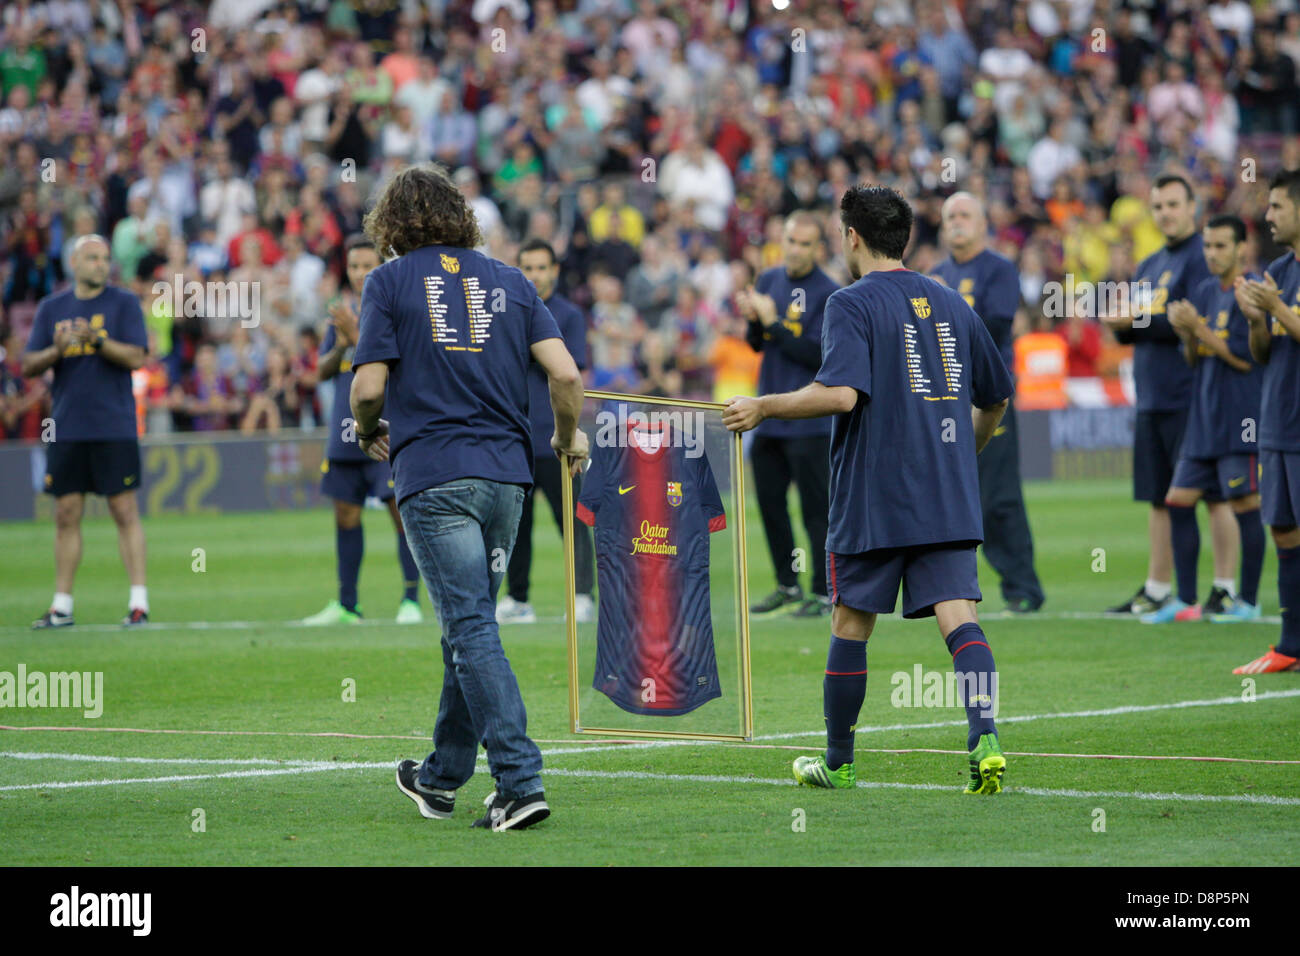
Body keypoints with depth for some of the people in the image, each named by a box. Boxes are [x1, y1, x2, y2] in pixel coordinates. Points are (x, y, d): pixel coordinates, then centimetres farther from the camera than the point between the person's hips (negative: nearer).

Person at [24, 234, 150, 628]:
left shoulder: (124, 303, 2)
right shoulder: (52, 308, 12)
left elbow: (136, 357, -7)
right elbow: (29, 365, 7)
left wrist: (97, 341, -21)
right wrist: (56, 350, -13)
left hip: (114, 428, -3)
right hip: (66, 429, 3)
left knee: (124, 510, -5)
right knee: (66, 515, 5)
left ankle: (138, 601, -3)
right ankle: (61, 606, 10)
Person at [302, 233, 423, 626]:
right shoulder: (342, 309, 12)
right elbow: (323, 370, 13)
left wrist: (356, 334, -22)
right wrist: (340, 346, -7)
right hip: (345, 431, 6)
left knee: (402, 509, -9)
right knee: (346, 514, 10)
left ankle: (411, 600, -2)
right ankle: (346, 605, 18)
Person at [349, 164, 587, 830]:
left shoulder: (389, 281, 2)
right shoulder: (509, 281, 13)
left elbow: (369, 385, -5)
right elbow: (565, 374, 2)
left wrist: (367, 429, 17)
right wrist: (569, 437, 20)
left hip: (433, 478, -5)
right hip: (506, 474, 5)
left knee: (472, 629, -9)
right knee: (469, 626, 16)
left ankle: (521, 782, -19)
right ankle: (441, 779, 28)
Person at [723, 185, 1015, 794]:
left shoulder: (851, 305, -6)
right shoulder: (951, 305, 13)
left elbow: (840, 394, -21)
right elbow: (996, 397, 21)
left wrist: (763, 408, -9)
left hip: (872, 501, -4)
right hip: (948, 501, 4)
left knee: (851, 624, 9)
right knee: (957, 618, -4)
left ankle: (837, 762, 19)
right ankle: (985, 741, -24)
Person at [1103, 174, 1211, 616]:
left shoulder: (1202, 259, -7)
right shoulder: (1149, 266, 20)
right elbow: (1134, 329, 22)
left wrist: (1138, 320, -14)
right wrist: (1120, 325, -1)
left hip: (1191, 398, -8)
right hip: (1152, 398, 8)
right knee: (1159, 497, 12)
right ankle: (1156, 589, 17)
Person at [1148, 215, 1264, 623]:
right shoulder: (1203, 293, 14)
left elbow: (1244, 357, -16)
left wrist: (1197, 327, -14)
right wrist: (1186, 334, -2)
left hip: (1241, 419, -8)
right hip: (1203, 418, 8)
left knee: (1243, 504, -5)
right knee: (1179, 500, 6)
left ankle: (1248, 601, 3)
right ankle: (1185, 600, 12)